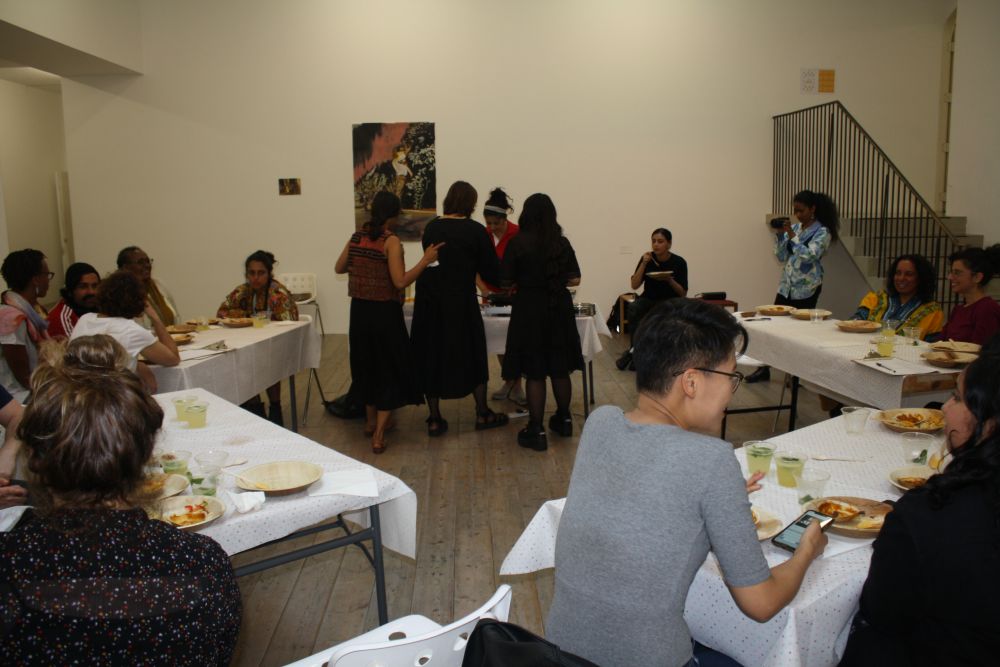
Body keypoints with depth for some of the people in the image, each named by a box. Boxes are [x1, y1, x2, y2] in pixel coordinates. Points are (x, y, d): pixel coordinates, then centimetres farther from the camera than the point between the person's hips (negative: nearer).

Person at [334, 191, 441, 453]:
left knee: (368, 364, 23)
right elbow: (400, 282, -22)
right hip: (385, 312, -6)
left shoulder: (356, 237, 3)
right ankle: (379, 434, 0)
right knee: (391, 370, 5)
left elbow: (339, 268, 15)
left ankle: (371, 421, 38)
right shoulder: (391, 241, -15)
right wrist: (425, 260, -19)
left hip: (359, 311, 6)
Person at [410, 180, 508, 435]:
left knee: (431, 356, 11)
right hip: (461, 303, -3)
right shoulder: (475, 230, -8)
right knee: (472, 355, 13)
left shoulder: (431, 228, 4)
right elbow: (490, 271, -6)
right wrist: (499, 280, 18)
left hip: (428, 302, 4)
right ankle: (482, 414, 23)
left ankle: (435, 420, 15)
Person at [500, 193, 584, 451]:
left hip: (530, 309, -4)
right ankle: (563, 420, 30)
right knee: (560, 368, 15)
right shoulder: (562, 243, 0)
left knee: (534, 372, 1)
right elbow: (574, 278, 2)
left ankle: (536, 431, 4)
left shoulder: (518, 243, -10)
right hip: (559, 308, 4)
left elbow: (506, 281, -10)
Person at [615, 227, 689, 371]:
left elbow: (683, 293, -5)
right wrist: (644, 264, -18)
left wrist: (670, 280, -22)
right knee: (632, 309, -31)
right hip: (648, 299, 1)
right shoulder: (647, 258, -3)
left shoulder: (679, 262, -7)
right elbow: (634, 285, -8)